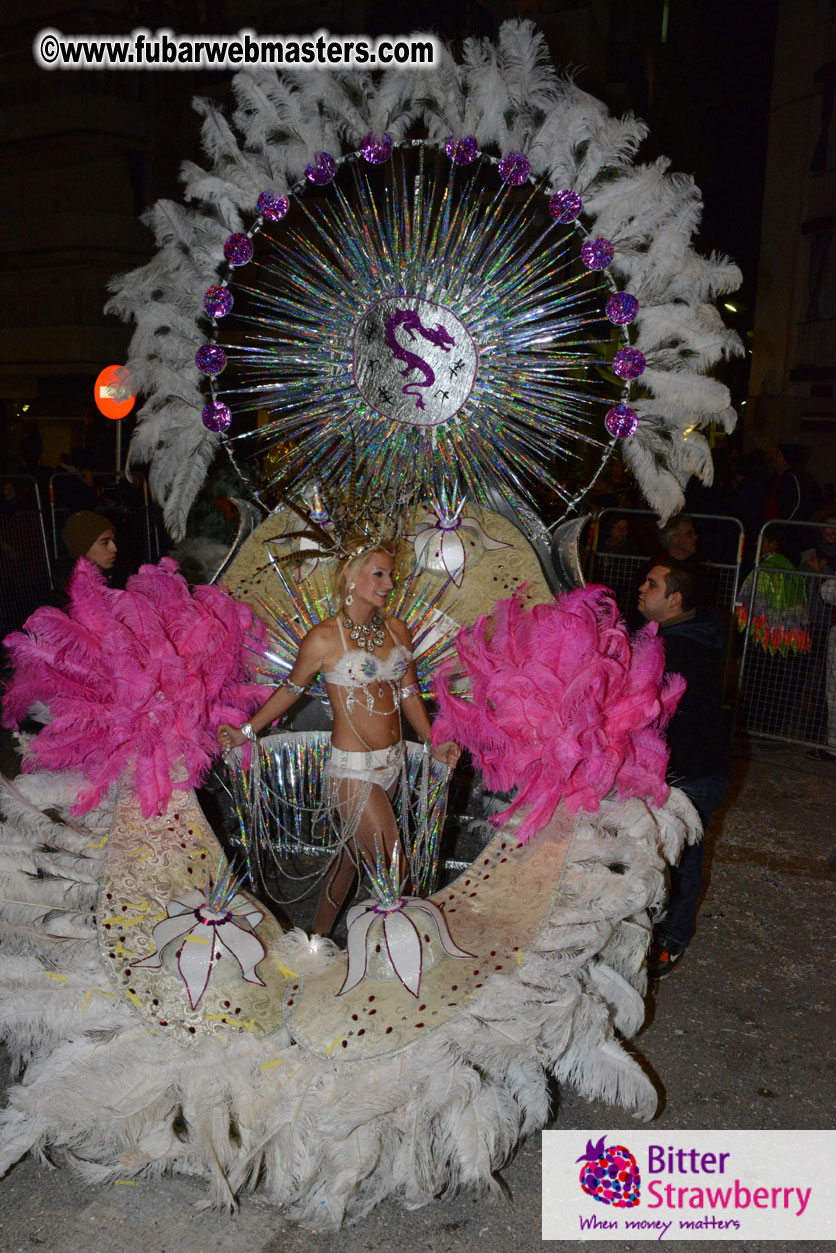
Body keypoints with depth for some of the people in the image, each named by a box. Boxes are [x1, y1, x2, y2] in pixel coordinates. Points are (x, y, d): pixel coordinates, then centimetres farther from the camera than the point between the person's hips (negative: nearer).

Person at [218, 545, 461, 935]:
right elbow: (292, 688, 2)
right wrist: (248, 731, 6)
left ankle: (319, 936, 35)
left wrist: (432, 743, 2)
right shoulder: (324, 638, -12)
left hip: (393, 762, 6)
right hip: (353, 769, -6)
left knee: (352, 853, 18)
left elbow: (408, 692, 10)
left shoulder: (396, 630, 5)